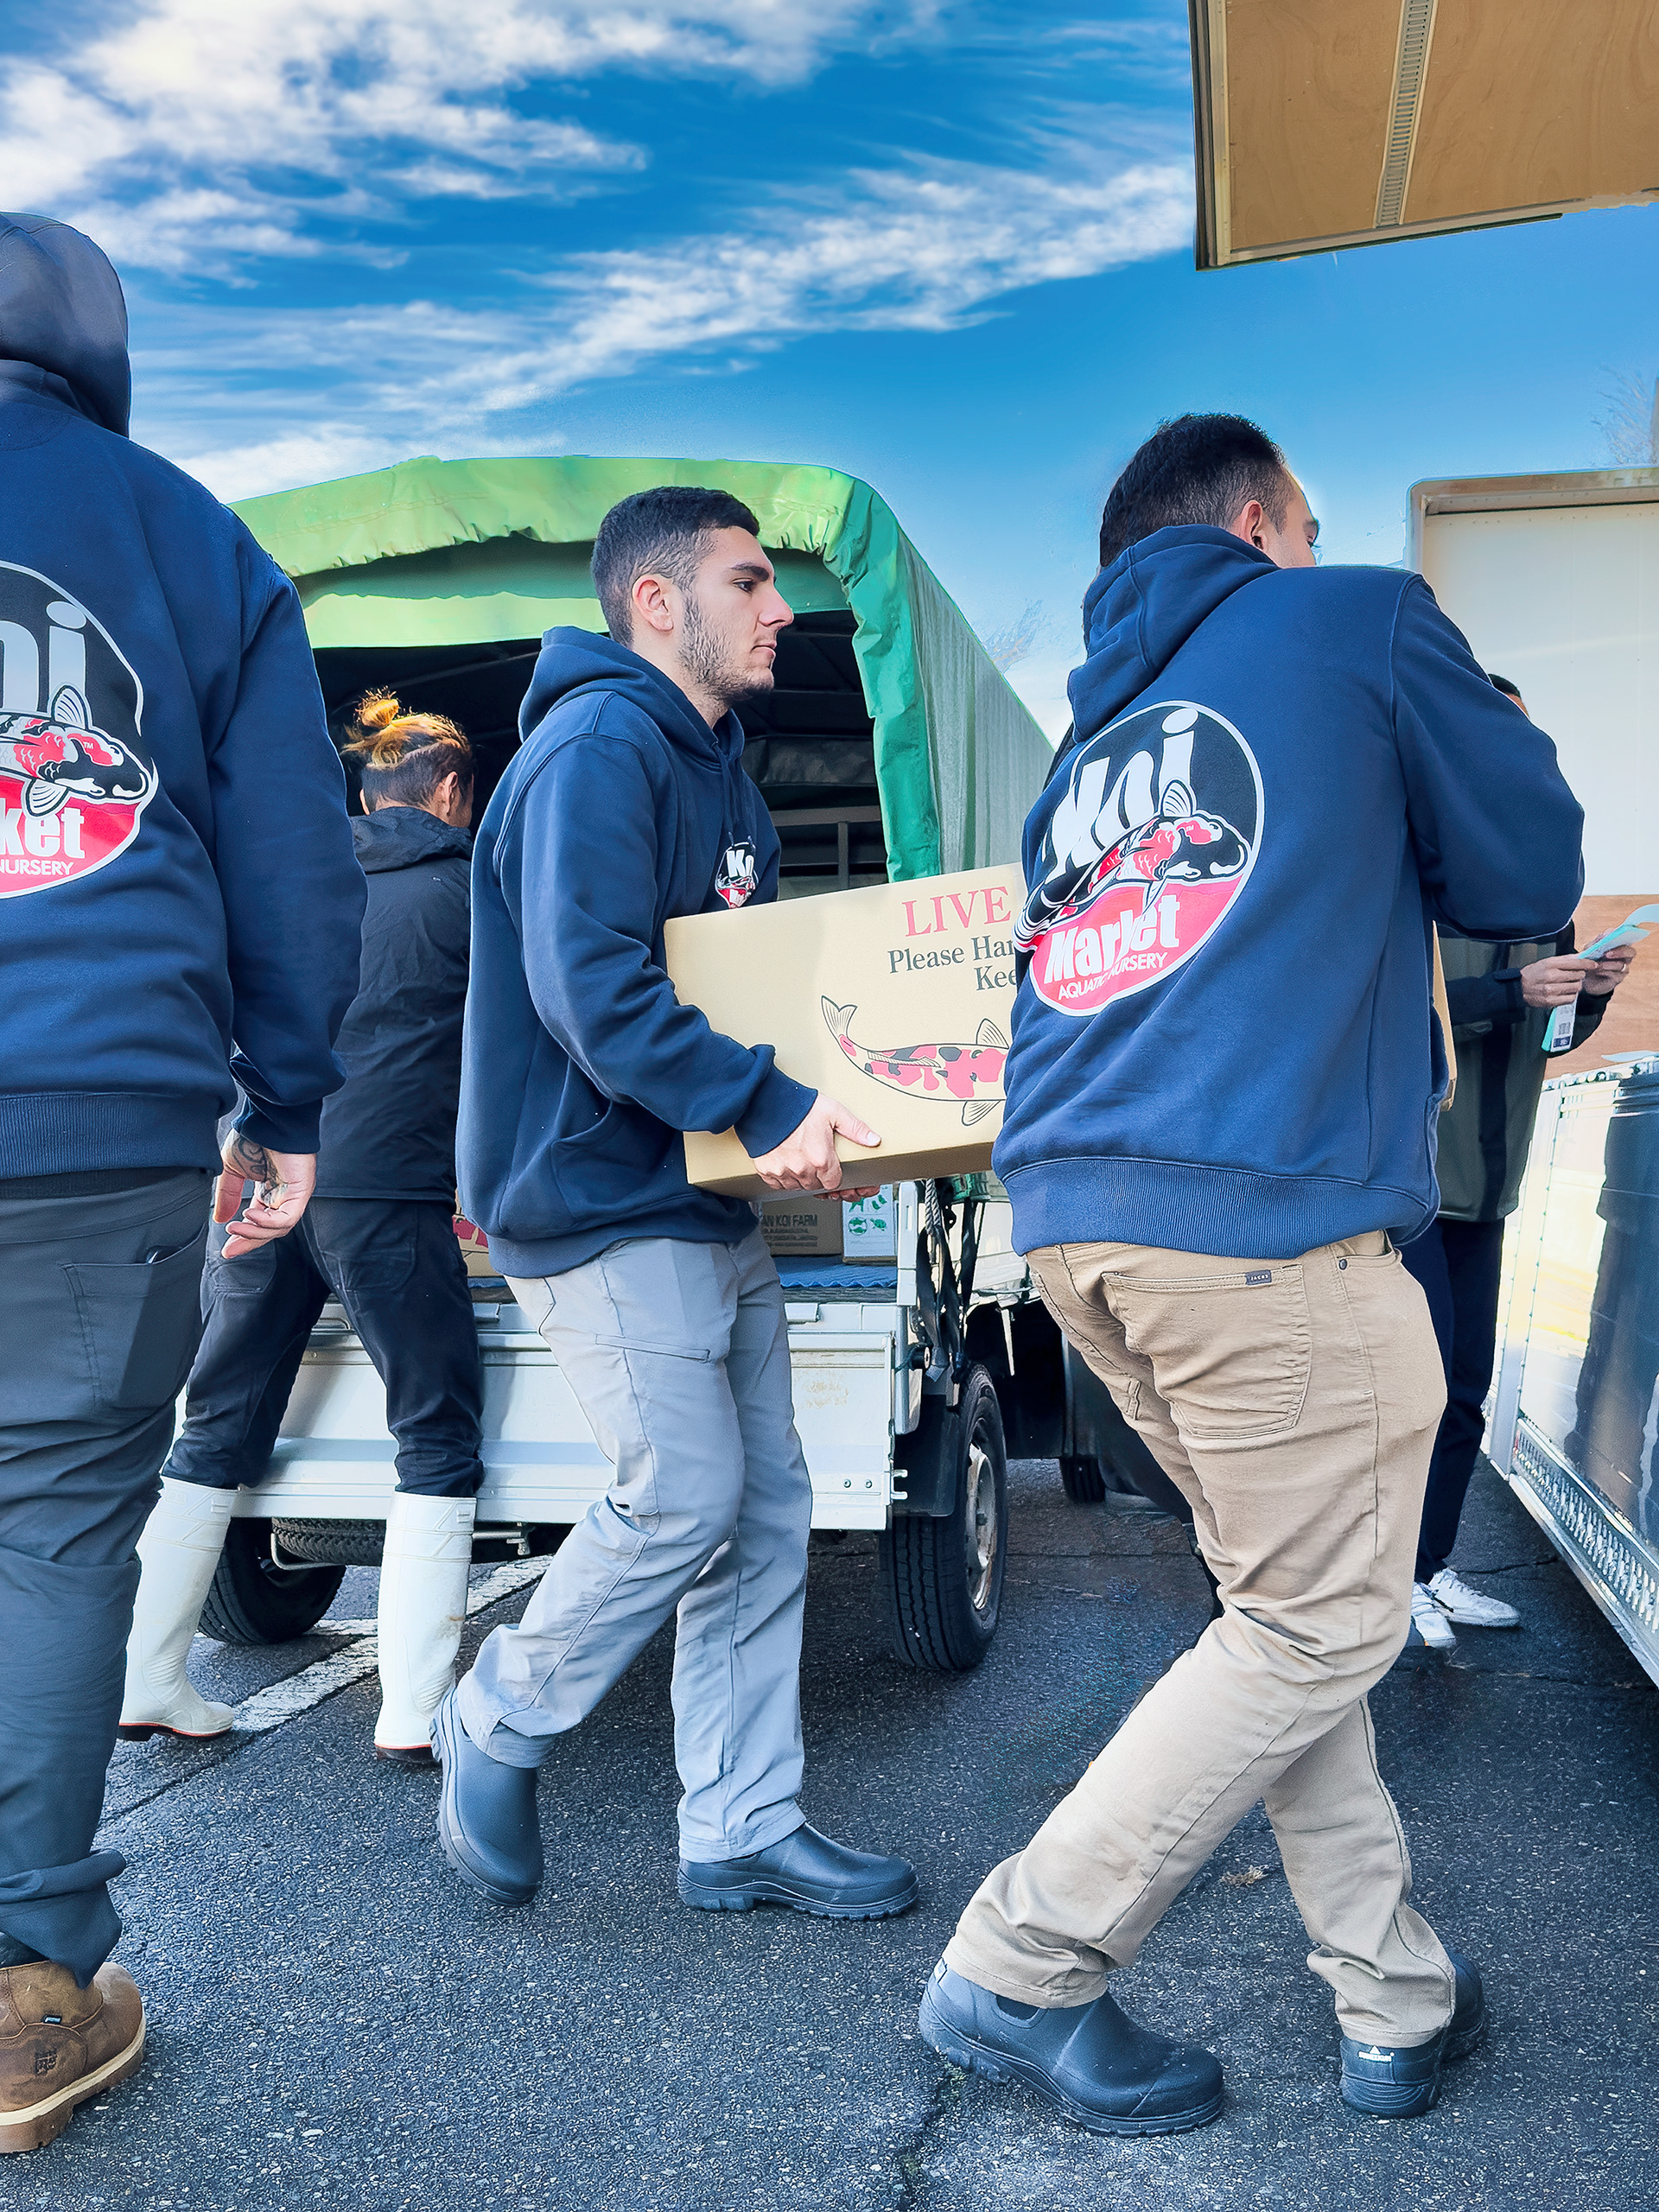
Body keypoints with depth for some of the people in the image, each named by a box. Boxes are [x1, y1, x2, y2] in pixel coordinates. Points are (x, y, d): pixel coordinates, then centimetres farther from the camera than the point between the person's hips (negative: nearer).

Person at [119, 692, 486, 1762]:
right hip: (384, 1188, -5)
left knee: (217, 1429, 14)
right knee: (438, 1438, 2)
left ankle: (148, 1679, 18)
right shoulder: (466, 887, 4)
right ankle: (413, 1710, -1)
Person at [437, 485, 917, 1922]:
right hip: (600, 1206, -10)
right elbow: (590, 989, -25)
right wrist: (767, 1107, -27)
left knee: (768, 1508, 8)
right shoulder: (597, 749, -13)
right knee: (687, 1497, -10)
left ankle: (744, 1831, 20)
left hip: (714, 1203, 10)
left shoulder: (721, 770, 18)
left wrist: (813, 1120, 8)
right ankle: (495, 1727, 16)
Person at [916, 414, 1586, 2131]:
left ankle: (1392, 2000, 24)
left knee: (1286, 1598, 17)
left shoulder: (1097, 737, 25)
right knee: (1320, 1625, 5)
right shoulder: (1359, 622, 7)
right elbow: (1530, 872, 11)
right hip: (1264, 1208, -7)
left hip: (1071, 1213, 8)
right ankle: (1017, 1975, 10)